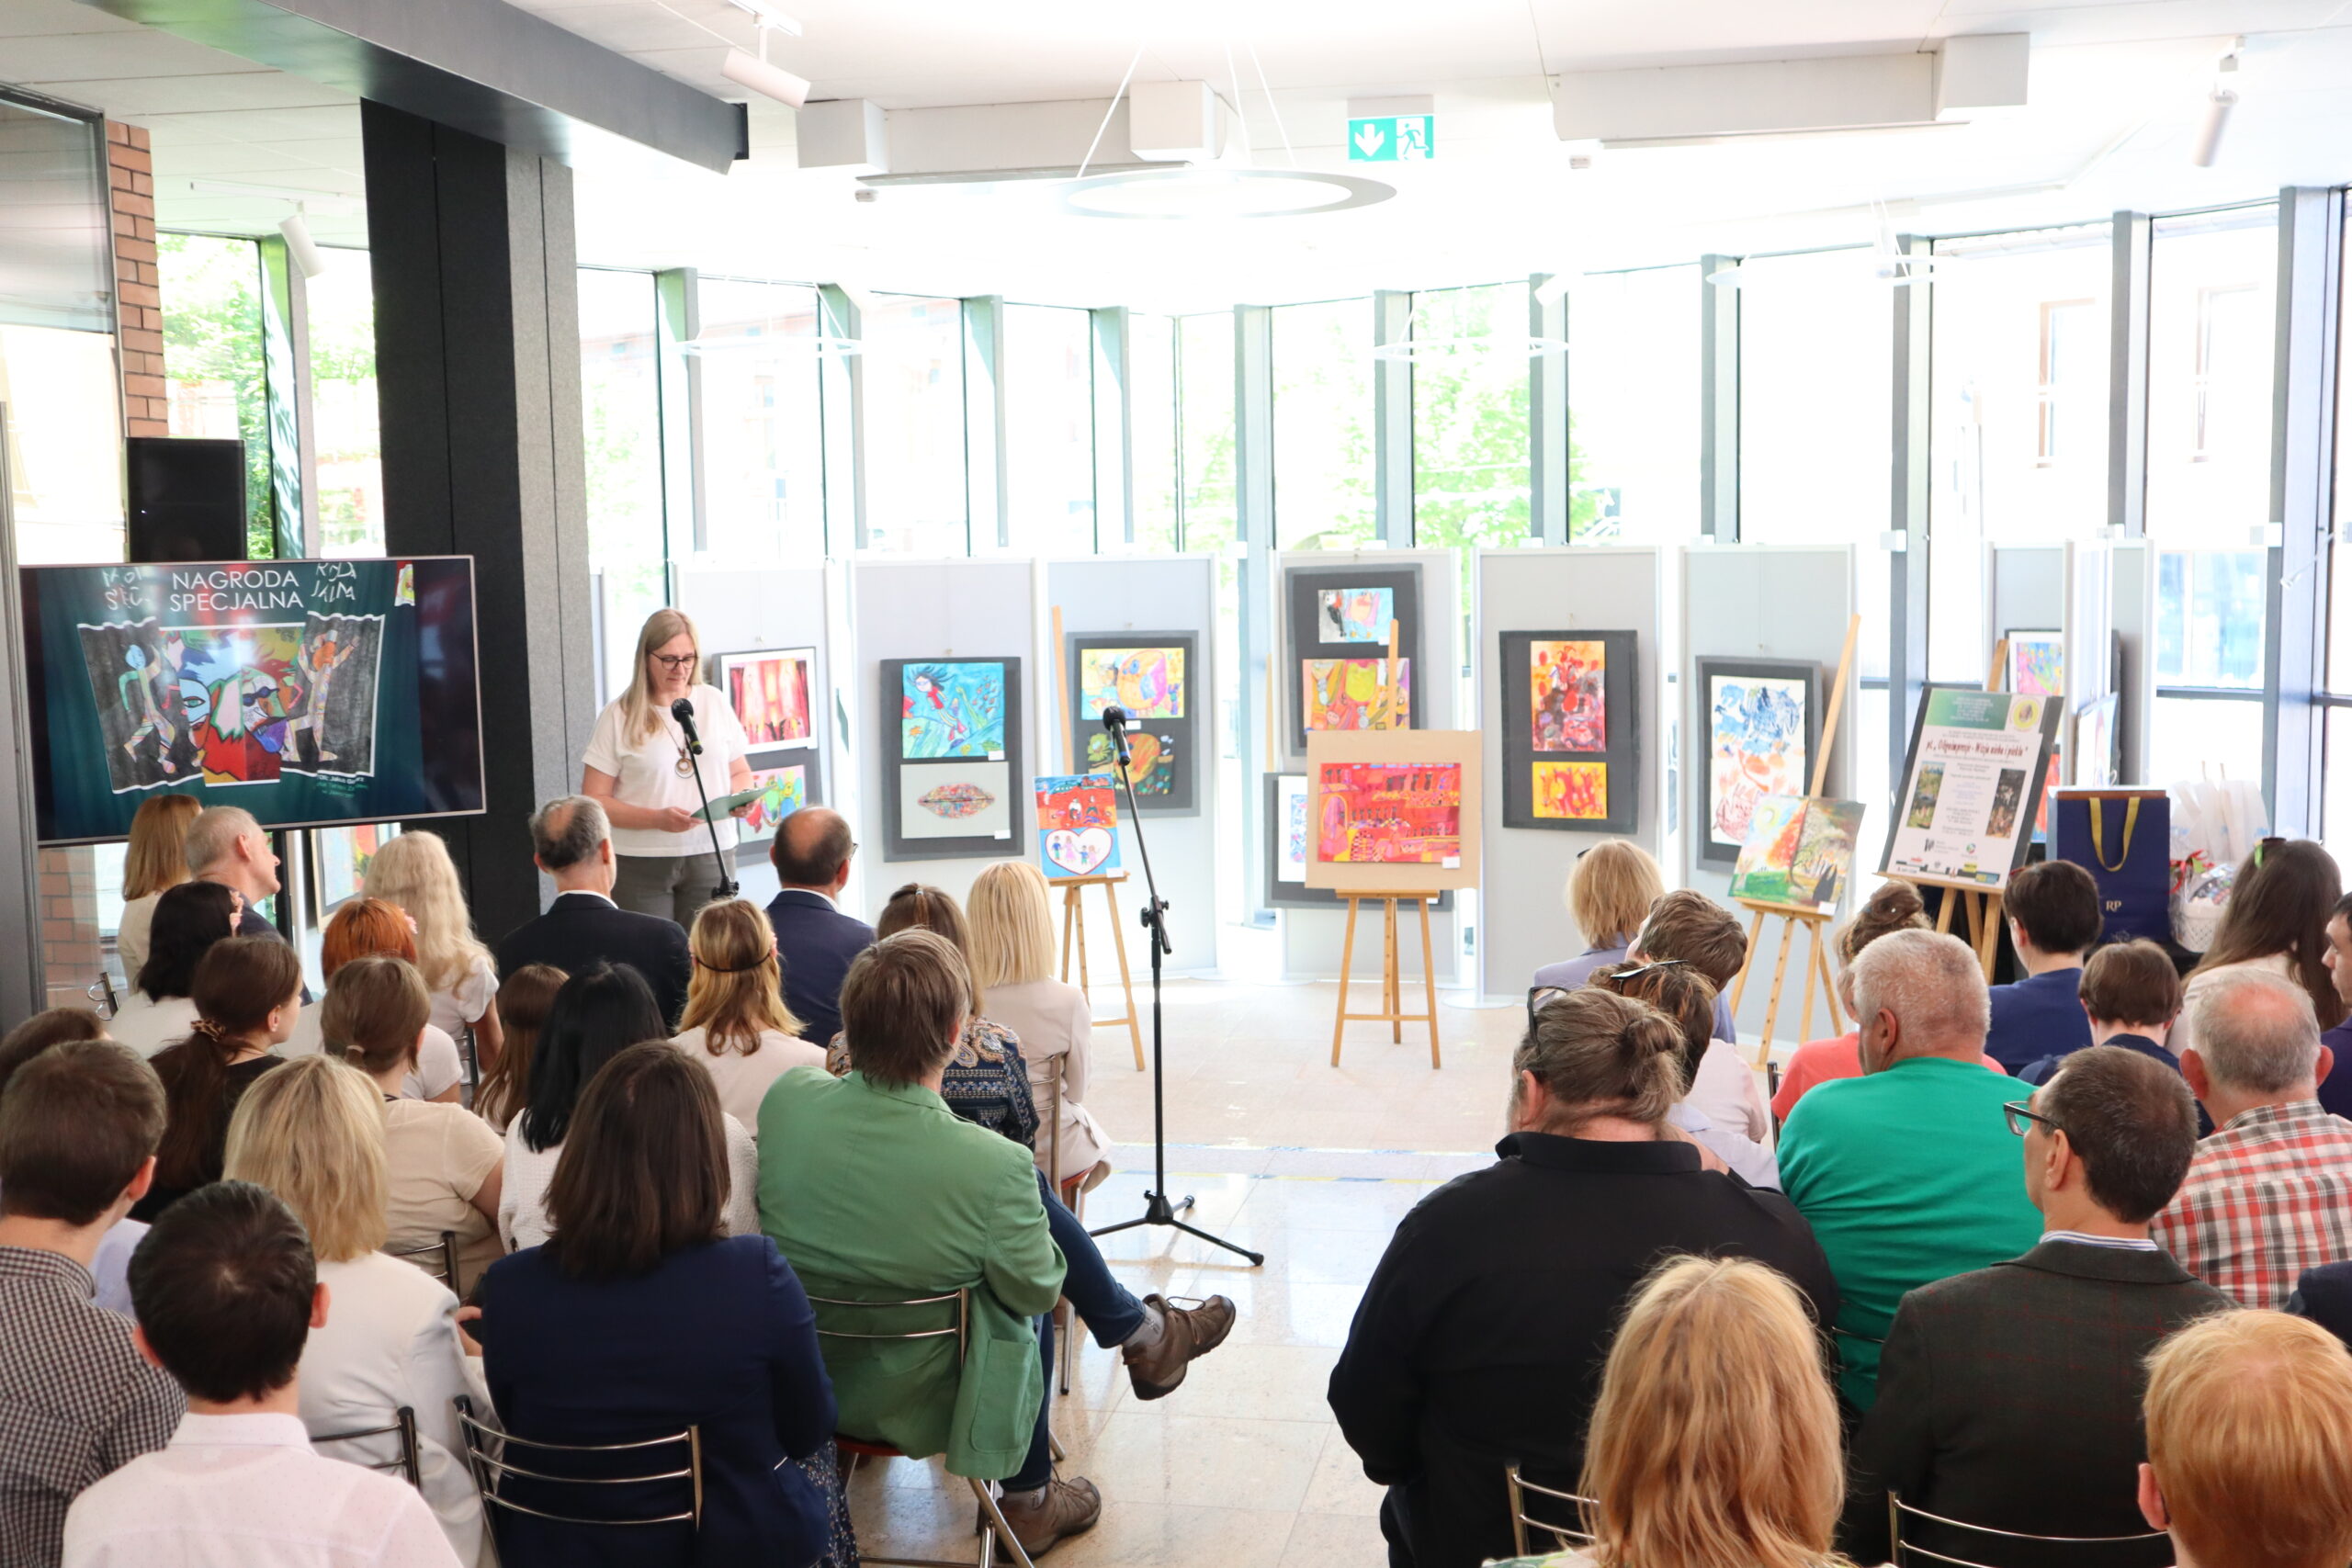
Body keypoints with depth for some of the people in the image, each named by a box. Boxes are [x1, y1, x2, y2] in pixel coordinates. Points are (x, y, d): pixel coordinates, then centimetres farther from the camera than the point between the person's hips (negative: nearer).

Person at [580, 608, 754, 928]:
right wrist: (657, 819, -17)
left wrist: (740, 796, -5)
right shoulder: (619, 716, 0)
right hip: (641, 865, -2)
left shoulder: (715, 702, 10)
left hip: (711, 857, 2)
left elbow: (740, 771, 19)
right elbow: (594, 800, -3)